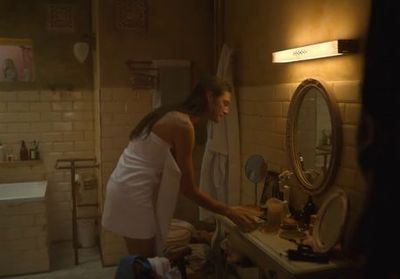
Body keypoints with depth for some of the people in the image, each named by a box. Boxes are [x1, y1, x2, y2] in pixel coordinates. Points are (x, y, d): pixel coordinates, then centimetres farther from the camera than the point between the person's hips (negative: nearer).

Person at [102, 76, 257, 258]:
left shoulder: (174, 117, 10)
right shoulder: (183, 125, -18)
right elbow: (188, 189, -15)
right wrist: (229, 212, -9)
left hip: (126, 185, 9)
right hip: (132, 192, -9)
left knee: (144, 261, 18)